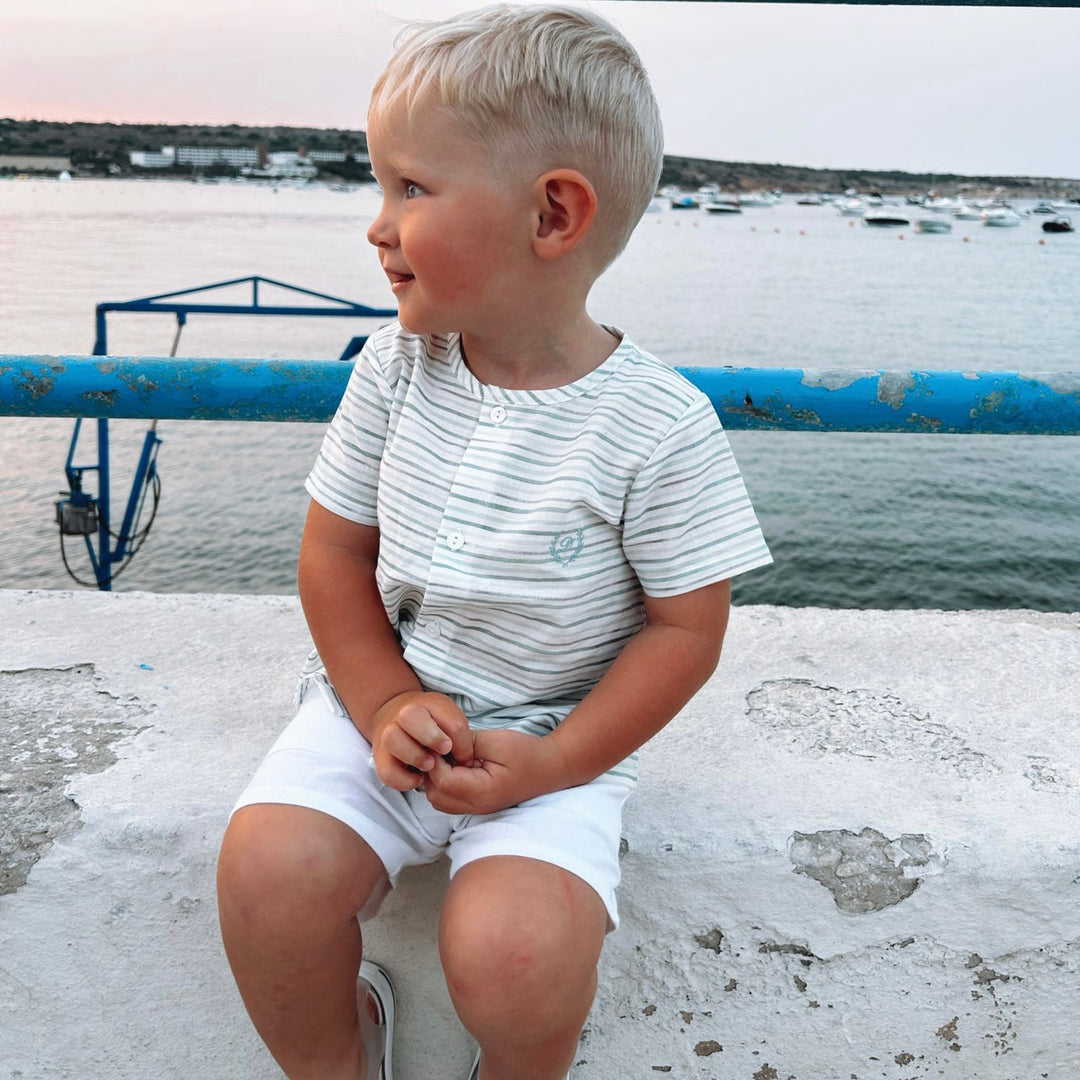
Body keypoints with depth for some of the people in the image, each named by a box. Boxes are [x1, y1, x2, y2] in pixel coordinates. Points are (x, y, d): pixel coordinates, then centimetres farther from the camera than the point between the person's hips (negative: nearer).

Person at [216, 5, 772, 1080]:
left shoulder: (660, 425, -15)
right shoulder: (395, 369, -3)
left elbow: (686, 627, -8)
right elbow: (335, 549, 4)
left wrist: (551, 764, -15)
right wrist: (385, 703, -10)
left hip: (560, 735, -3)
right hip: (385, 697, 4)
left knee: (516, 950, -25)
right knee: (266, 868, -21)